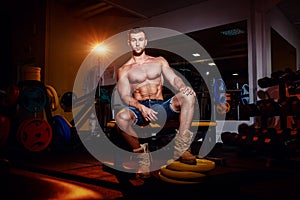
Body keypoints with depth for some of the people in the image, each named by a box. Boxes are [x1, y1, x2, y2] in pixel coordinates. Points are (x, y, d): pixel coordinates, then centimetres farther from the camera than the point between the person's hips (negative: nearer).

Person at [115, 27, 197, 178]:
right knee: (121, 117, -36)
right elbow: (125, 96, -2)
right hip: (139, 108, -1)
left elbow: (174, 78, 5)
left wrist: (183, 87, -22)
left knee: (188, 97, -26)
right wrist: (141, 108, -24)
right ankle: (142, 155, -17)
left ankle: (181, 148, -25)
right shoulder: (124, 70, 11)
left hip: (160, 106, 2)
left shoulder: (159, 61, 18)